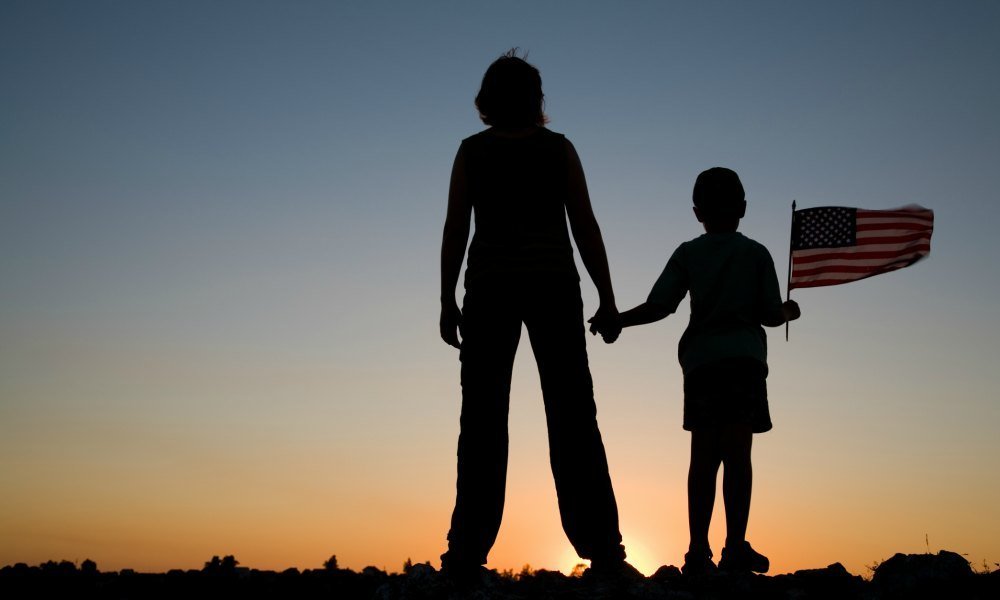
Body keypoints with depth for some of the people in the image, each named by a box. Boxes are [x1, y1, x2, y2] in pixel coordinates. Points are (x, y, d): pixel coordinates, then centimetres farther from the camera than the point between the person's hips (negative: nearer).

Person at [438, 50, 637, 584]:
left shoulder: (472, 150, 8)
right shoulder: (558, 148, 7)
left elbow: (455, 229, 1)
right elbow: (585, 227, 2)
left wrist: (447, 302, 2)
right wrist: (607, 298, 4)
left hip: (490, 289, 0)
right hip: (552, 286, 0)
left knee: (483, 421, 0)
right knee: (572, 418, -1)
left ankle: (468, 552, -7)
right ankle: (601, 549, -6)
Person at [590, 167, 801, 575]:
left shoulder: (688, 254, 10)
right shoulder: (757, 254, 8)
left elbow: (659, 306, -1)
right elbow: (770, 315, 5)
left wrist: (616, 320, 6)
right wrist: (789, 311, 26)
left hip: (700, 360, 2)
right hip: (743, 358, -2)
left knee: (704, 455, 2)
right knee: (737, 452, -6)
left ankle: (698, 550, 1)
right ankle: (735, 547, -13)